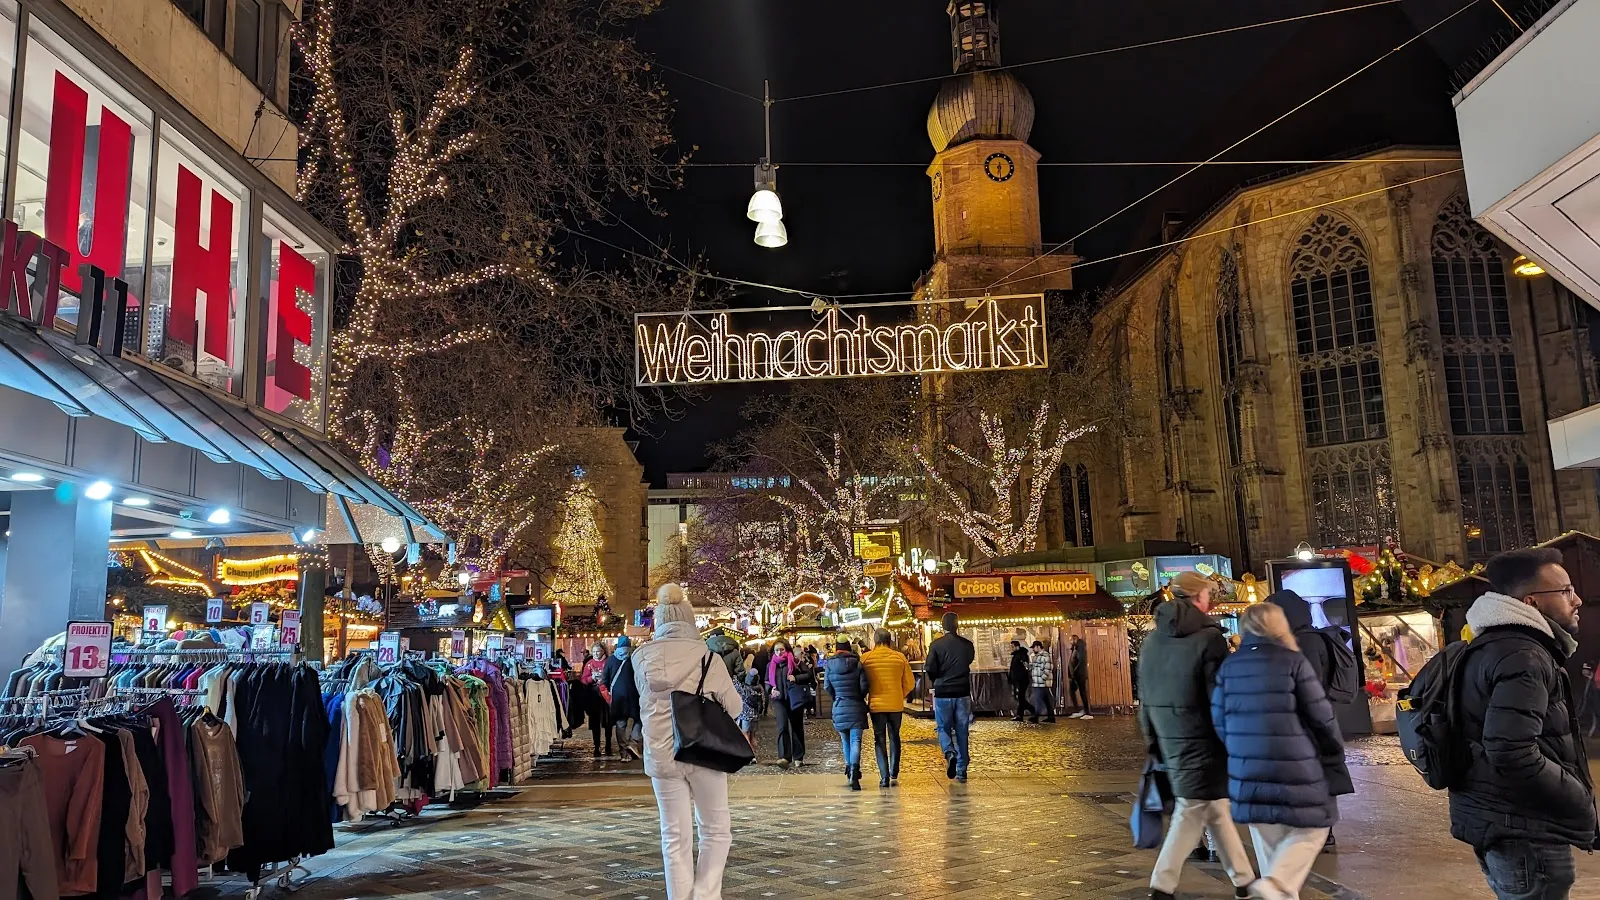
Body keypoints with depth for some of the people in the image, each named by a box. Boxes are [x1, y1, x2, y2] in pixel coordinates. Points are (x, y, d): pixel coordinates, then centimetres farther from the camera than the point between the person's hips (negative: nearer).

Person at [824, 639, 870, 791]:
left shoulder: (829, 665, 0)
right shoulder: (857, 663, -5)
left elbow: (828, 687, 4)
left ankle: (849, 769, 24)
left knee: (845, 740, 17)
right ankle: (854, 771, -23)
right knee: (855, 740, -6)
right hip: (857, 707, -2)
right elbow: (864, 686, -7)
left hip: (839, 708, 2)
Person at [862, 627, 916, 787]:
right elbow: (910, 683, 2)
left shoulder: (865, 658, -6)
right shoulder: (900, 657, -2)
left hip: (876, 704, -1)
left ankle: (884, 777, 3)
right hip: (896, 705, 1)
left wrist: (864, 700, 15)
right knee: (894, 738, 17)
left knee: (879, 740, 8)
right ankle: (894, 775, 13)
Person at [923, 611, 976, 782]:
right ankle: (961, 770, 11)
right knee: (961, 731, 10)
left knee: (943, 728, 11)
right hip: (963, 692, 2)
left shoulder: (936, 645, -9)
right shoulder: (967, 645, -1)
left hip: (943, 693, -2)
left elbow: (930, 670, -10)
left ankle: (949, 753, -17)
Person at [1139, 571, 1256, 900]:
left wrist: (1154, 742, 18)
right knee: (1191, 814, 1)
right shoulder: (1209, 638, -14)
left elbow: (1145, 697, 11)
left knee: (1216, 809, 17)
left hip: (1169, 739, 7)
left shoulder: (1152, 640, 7)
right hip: (1201, 741, -7)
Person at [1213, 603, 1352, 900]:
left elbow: (1219, 720, 8)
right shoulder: (1293, 662, -9)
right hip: (1295, 766, -5)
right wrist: (1334, 754, 10)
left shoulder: (1228, 667, 6)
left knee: (1268, 834, 17)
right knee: (1310, 829, 8)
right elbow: (1321, 716, -6)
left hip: (1247, 769, 5)